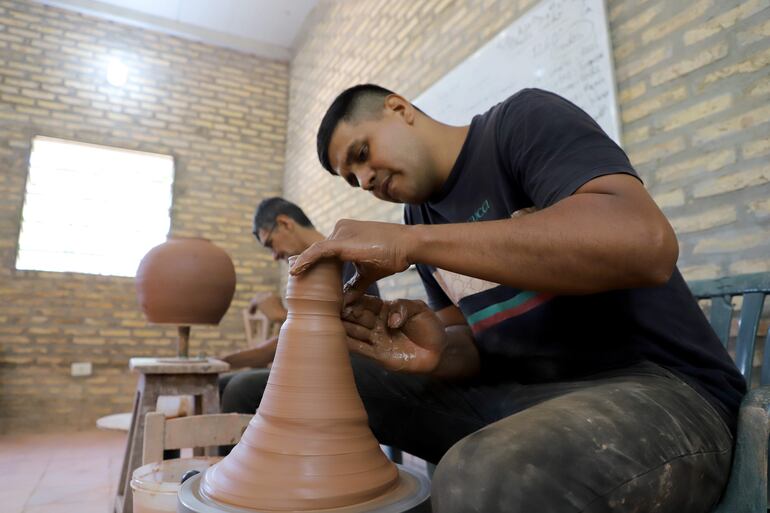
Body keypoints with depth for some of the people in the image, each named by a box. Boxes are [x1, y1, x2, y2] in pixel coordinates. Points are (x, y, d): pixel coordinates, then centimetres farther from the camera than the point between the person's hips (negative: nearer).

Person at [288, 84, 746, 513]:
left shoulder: (525, 120, -9)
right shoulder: (420, 217, 10)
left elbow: (645, 241, -27)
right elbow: (478, 339, 10)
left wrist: (410, 243, -26)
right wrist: (441, 353, -15)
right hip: (517, 394, 7)